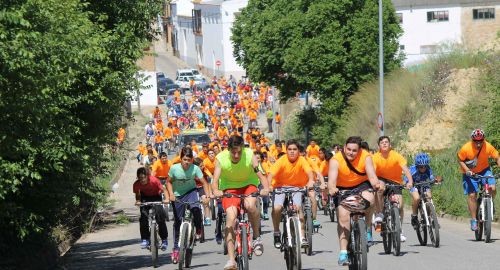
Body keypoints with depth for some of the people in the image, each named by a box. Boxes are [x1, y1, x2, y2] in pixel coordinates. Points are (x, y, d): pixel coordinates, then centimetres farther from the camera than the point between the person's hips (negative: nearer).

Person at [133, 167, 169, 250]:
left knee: (160, 216, -14)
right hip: (145, 198, 2)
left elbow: (163, 190, -22)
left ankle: (164, 240, -2)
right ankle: (144, 239, -6)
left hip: (156, 197, -2)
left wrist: (166, 199, -39)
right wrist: (138, 201, -27)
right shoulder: (136, 184, -23)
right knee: (143, 216, -16)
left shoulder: (154, 180, -31)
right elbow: (137, 194, -6)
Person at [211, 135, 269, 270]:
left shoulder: (250, 155, -21)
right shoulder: (221, 158, -21)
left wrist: (266, 188, -50)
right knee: (231, 217, -21)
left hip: (248, 184, 0)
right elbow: (215, 179, -27)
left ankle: (257, 238, -7)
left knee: (250, 205, -33)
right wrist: (216, 191, -50)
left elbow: (260, 173, -29)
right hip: (229, 187, 0)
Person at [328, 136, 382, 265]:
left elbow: (371, 175, -29)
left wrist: (376, 184, -52)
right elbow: (332, 179, -35)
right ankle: (343, 252, -14)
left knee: (369, 199, -32)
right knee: (343, 216, -18)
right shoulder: (336, 160, -23)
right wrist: (332, 188, -58)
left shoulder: (365, 157, -19)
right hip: (342, 189, -1)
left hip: (361, 185, 1)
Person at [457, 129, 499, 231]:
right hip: (469, 173, -1)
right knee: (472, 195, -10)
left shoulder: (488, 147, -21)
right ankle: (473, 220, -1)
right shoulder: (465, 149, -25)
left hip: (484, 170, 1)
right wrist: (467, 170, -25)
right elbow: (460, 160, -10)